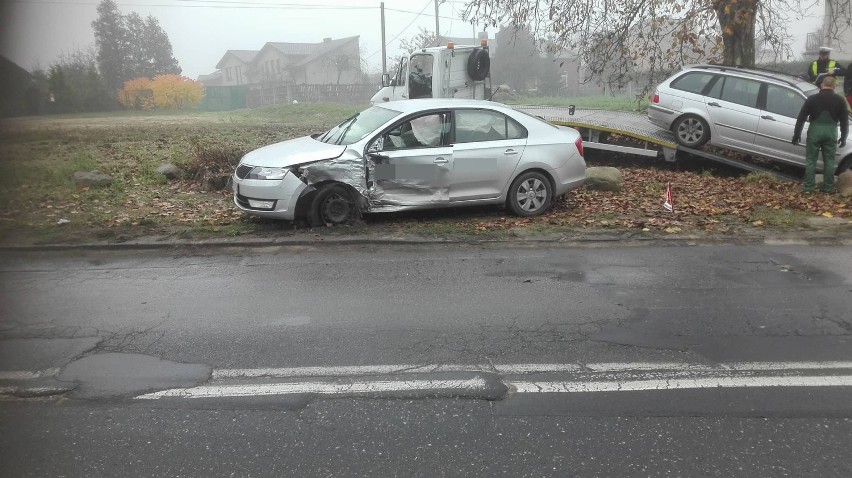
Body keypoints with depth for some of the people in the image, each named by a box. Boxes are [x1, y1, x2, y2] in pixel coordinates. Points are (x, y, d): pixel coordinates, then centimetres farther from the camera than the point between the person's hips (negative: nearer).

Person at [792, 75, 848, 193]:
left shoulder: (812, 98, 0)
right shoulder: (840, 100, 4)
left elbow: (801, 117, 0)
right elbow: (844, 120, 7)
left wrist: (797, 134, 7)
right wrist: (843, 137, 16)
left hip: (815, 130, -1)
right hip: (831, 132, 1)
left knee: (811, 160, 6)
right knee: (829, 161, 10)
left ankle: (808, 187, 5)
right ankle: (827, 187, 15)